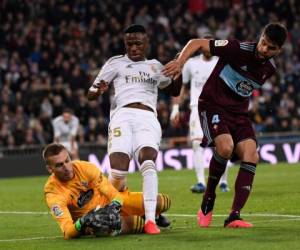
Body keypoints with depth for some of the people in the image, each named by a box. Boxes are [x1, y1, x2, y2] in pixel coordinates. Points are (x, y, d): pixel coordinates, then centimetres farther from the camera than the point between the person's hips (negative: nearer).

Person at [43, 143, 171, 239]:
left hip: (111, 202, 3)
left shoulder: (85, 167, -22)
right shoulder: (53, 193, -27)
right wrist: (82, 223, -54)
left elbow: (113, 193, -20)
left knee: (163, 202, -7)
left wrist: (114, 207, -43)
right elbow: (67, 232, -34)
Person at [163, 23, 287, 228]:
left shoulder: (270, 68, 2)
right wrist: (180, 61, -30)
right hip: (213, 105, -6)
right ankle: (208, 201, -8)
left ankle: (234, 216, -15)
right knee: (225, 146, -30)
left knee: (251, 155, -16)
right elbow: (197, 43, -15)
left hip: (239, 112, 6)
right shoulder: (238, 49, -17)